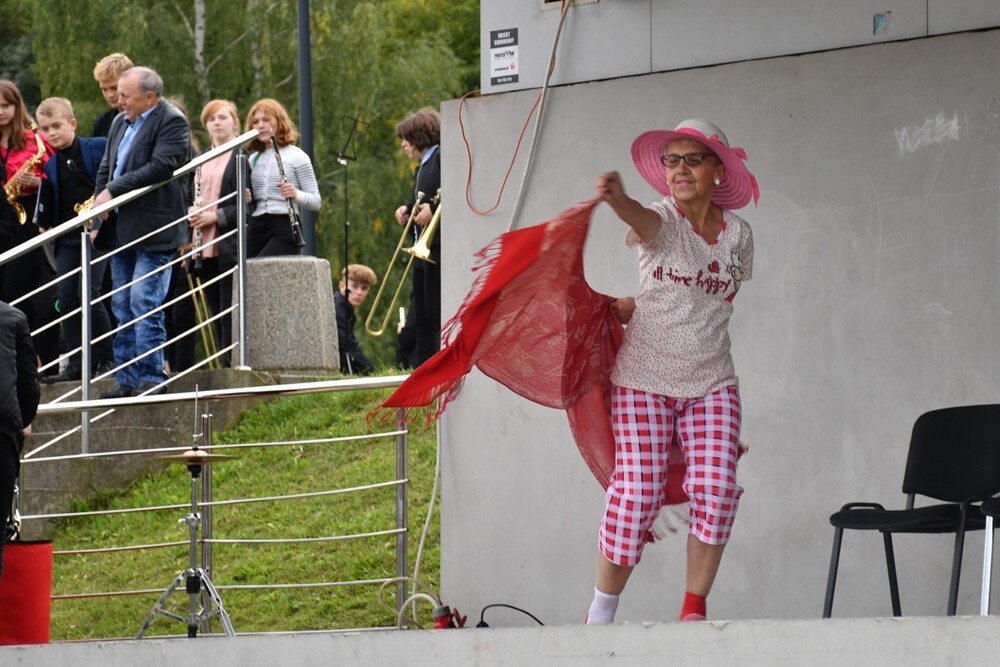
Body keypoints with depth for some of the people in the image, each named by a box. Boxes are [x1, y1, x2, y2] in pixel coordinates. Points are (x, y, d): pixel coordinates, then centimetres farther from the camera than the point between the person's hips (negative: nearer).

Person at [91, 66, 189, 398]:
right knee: (123, 308, 9)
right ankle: (127, 380, 12)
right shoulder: (120, 122, 16)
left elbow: (161, 166, -22)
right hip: (121, 231, 9)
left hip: (153, 232, -8)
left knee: (144, 306, -11)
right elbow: (106, 169, 20)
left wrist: (112, 191, -18)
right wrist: (98, 217, 9)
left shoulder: (172, 122, -9)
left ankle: (151, 377, -6)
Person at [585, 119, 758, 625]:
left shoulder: (737, 234, 7)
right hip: (644, 379, -3)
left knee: (716, 489, -11)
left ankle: (694, 611, 1)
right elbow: (643, 220, -29)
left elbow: (716, 299, 12)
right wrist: (617, 199, -55)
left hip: (711, 383, 3)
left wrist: (633, 307, -1)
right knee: (637, 490, -12)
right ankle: (600, 614, 0)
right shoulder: (661, 220, -5)